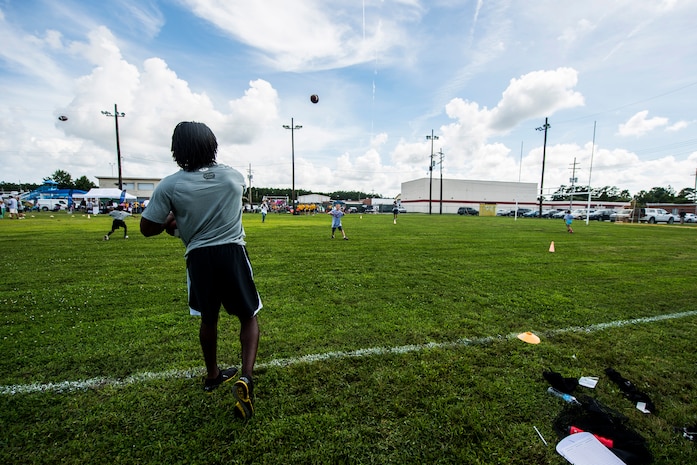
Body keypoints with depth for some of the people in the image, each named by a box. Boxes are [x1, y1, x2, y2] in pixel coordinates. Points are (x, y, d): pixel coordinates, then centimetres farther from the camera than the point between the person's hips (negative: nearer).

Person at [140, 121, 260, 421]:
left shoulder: (170, 185, -4)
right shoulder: (235, 177, 0)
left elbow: (147, 228, -1)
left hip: (199, 257, 2)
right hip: (232, 252, -1)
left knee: (208, 318, 22)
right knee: (249, 317, 12)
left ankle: (212, 376, 42)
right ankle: (246, 378, -5)